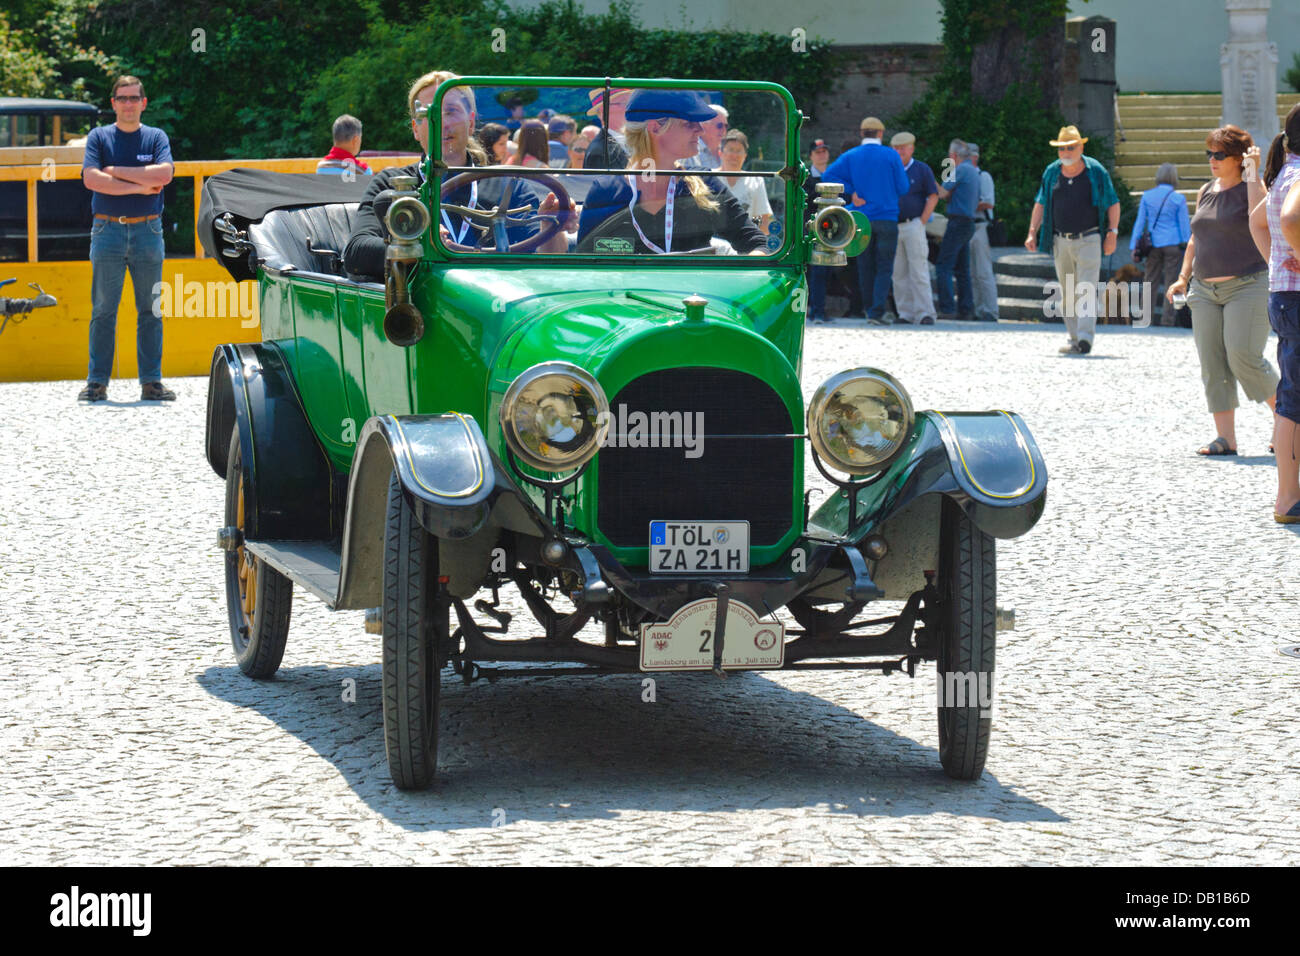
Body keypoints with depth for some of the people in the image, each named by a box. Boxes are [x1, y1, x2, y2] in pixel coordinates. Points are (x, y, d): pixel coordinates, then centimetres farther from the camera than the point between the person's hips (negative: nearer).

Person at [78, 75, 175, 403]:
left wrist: (116, 171, -8)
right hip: (107, 229, -1)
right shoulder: (99, 137, 8)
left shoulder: (156, 138, 10)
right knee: (103, 310, -2)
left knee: (150, 310, 1)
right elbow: (91, 179, -7)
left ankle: (151, 381, 4)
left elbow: (163, 174, -9)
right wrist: (139, 186, -10)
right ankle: (97, 382, 0)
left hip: (147, 231, 1)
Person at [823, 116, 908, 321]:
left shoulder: (851, 156, 3)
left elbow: (829, 175, -7)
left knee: (866, 267, 11)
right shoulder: (891, 156, -4)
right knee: (884, 267, -1)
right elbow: (903, 188, -2)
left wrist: (852, 192, -3)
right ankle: (877, 311, -13)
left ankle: (871, 310, 16)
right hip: (886, 218, -3)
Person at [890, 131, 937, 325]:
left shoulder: (922, 170, 3)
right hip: (892, 228, 4)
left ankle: (925, 314, -12)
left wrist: (922, 222, -7)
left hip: (913, 226, -4)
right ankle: (906, 314, 7)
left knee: (919, 271, -10)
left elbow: (933, 197, 0)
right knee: (899, 273, 3)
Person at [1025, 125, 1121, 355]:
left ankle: (1085, 338, -19)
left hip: (1088, 241, -4)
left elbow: (1113, 204, 3)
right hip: (1060, 241, 4)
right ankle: (1074, 339, 14)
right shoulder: (1051, 172, 7)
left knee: (1087, 291, -12)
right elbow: (1041, 204, 13)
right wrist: (1032, 232, 4)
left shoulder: (1096, 172, -2)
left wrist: (1112, 233, -6)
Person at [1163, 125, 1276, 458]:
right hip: (1206, 290, 6)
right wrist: (1183, 278, 16)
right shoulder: (1206, 192, 14)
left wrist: (1253, 173, -20)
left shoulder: (1250, 188, -4)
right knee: (1212, 365, -1)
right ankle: (1225, 438, 1)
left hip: (1248, 286, -6)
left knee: (1243, 356, -16)